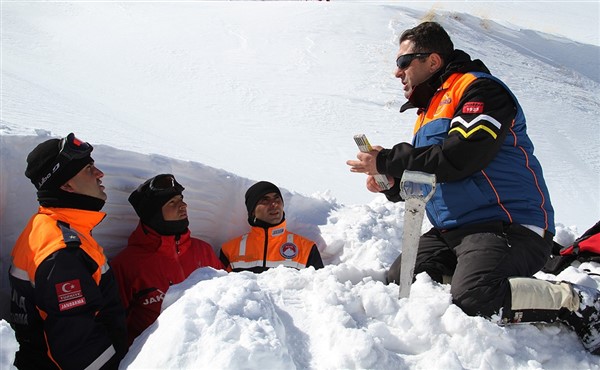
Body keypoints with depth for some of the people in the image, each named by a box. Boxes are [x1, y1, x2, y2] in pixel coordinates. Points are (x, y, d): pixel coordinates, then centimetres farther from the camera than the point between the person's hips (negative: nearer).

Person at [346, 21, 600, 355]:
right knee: (397, 283, -3)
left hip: (509, 225, -9)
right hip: (452, 230, 9)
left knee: (474, 299, -31)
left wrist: (387, 161, -15)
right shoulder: (429, 112, 21)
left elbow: (459, 158, -23)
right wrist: (393, 183, 0)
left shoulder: (480, 89, -8)